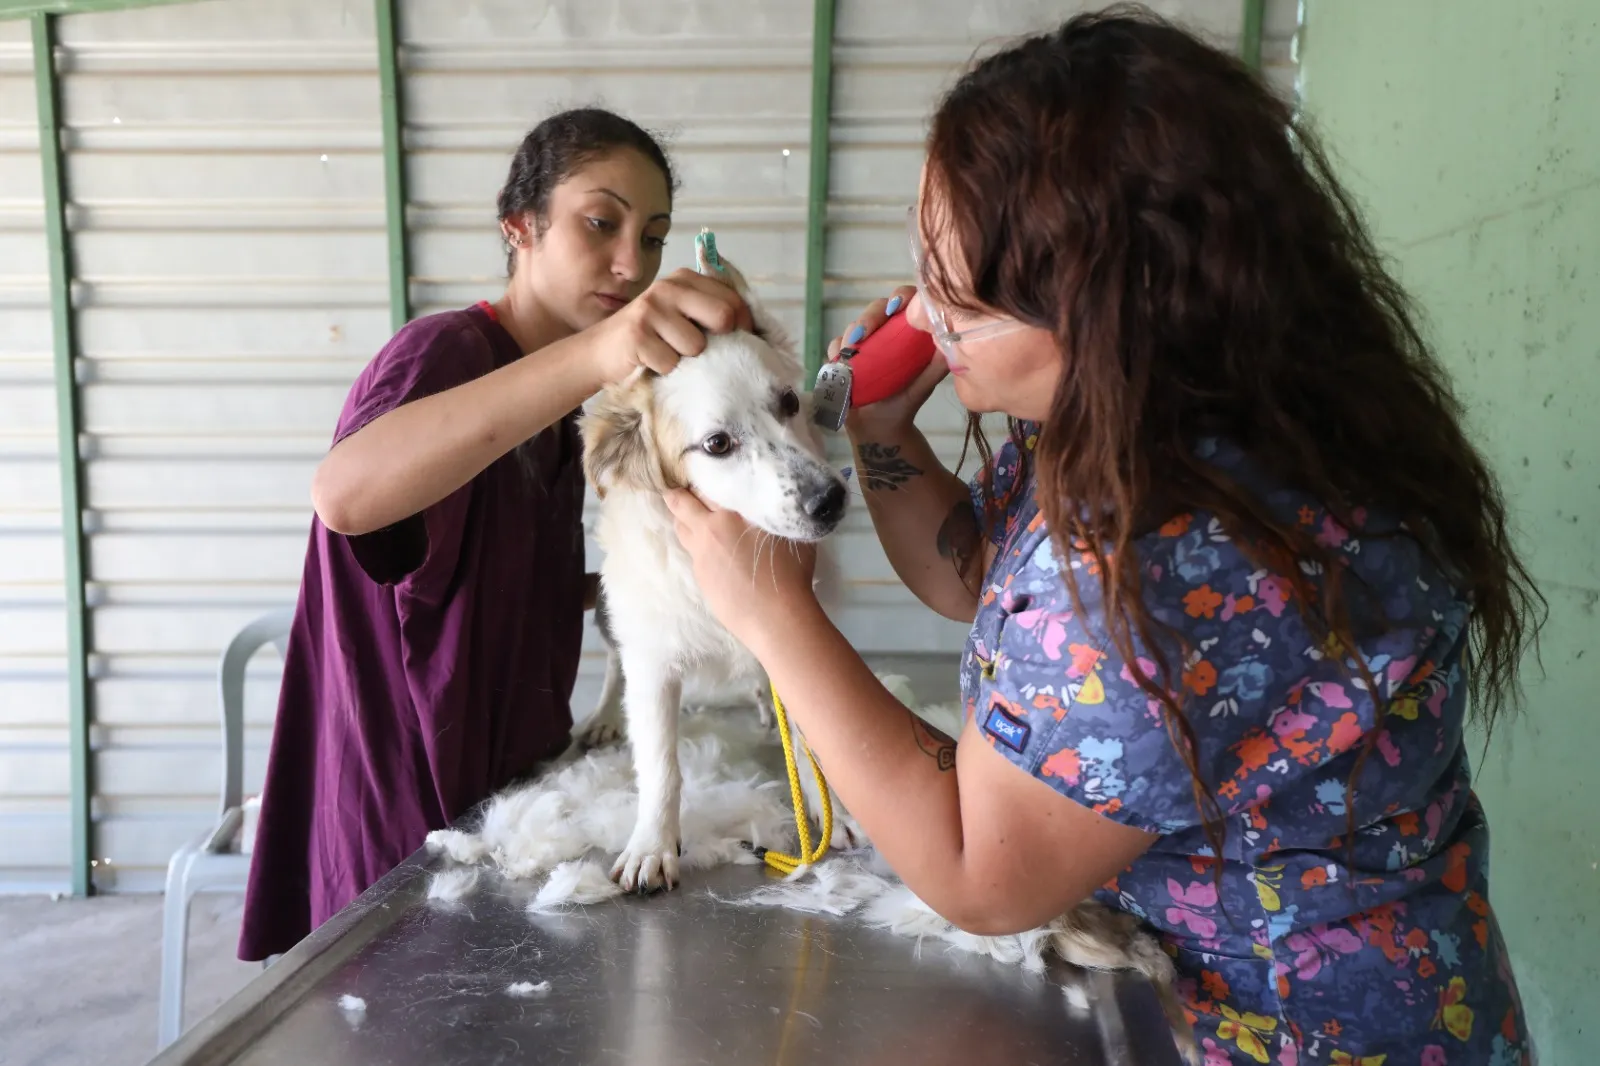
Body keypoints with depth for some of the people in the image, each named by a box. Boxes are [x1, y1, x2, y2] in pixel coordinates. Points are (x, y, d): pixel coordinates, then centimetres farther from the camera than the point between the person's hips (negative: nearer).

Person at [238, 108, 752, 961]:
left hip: (512, 784, 9)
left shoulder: (550, 395, 9)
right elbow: (344, 494, -43)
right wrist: (591, 354, -53)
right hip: (410, 827, -8)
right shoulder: (446, 351, -18)